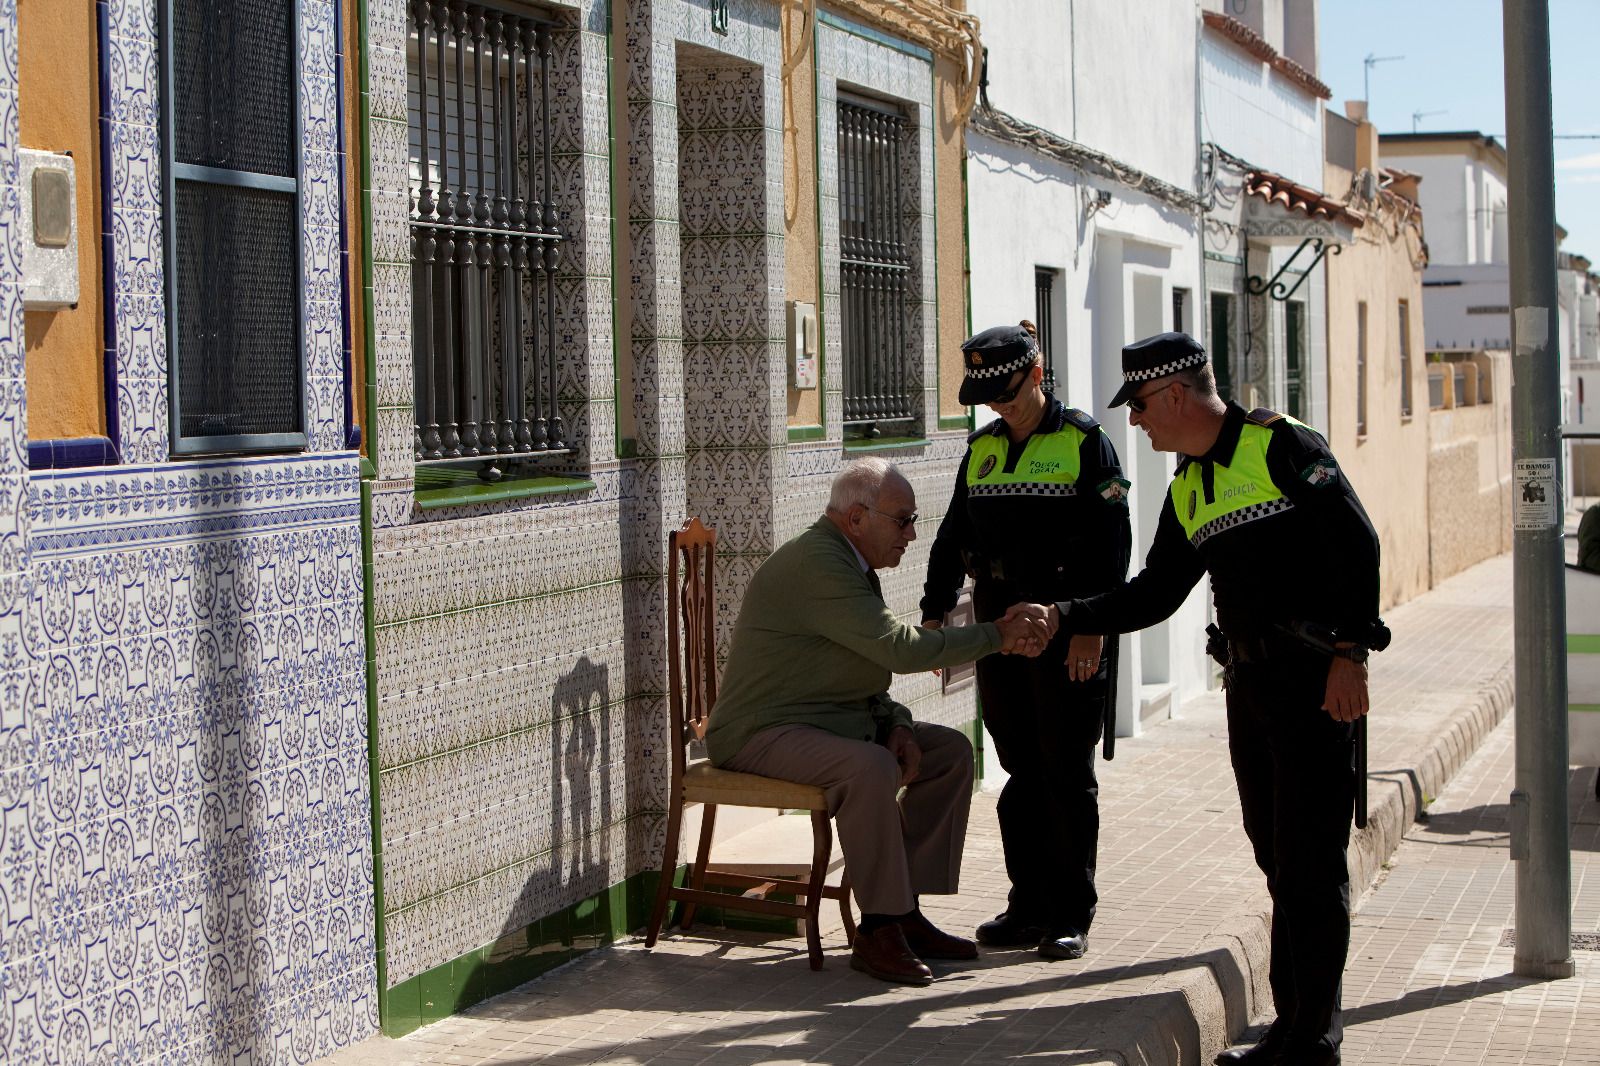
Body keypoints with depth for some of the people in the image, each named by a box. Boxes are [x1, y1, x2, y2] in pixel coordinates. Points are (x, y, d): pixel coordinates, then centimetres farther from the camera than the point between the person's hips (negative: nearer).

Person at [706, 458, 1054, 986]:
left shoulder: (855, 565, 14)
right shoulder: (816, 563, -21)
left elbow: (872, 662, 21)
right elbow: (900, 647, -27)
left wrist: (896, 725, 1)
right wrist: (996, 636, -19)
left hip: (833, 720, 11)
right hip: (760, 734, -11)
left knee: (952, 751, 5)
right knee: (870, 767, -36)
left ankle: (907, 913, 4)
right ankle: (878, 931, -24)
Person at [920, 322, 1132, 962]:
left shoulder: (1083, 442, -4)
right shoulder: (982, 448, 14)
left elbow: (1110, 542, -10)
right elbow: (954, 533, 19)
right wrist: (934, 610, 11)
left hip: (1066, 630, -6)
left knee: (1066, 775, -1)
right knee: (1021, 772, 9)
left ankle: (1071, 915, 6)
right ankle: (1029, 907, 17)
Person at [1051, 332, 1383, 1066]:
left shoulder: (1281, 445, -8)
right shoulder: (1187, 489, 16)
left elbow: (1357, 546, -14)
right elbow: (1153, 595, 21)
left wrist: (1349, 654, -19)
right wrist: (1063, 618, 12)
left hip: (1316, 680, -8)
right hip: (1250, 682, 8)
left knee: (1311, 861, -6)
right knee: (1278, 859, 11)